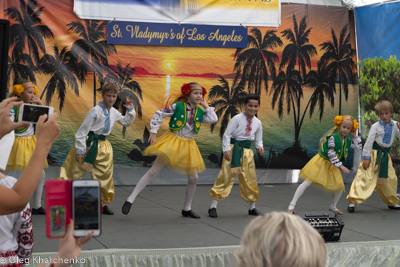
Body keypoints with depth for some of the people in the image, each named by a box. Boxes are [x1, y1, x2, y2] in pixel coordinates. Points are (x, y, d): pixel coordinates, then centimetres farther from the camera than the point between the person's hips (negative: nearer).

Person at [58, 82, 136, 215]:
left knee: (104, 176, 13)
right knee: (73, 173, -4)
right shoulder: (95, 111, -15)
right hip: (89, 144, -6)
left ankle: (103, 203, 28)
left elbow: (126, 122, 23)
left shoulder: (114, 112, 5)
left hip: (103, 146, 6)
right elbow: (82, 130, -14)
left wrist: (130, 110, 6)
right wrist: (80, 150, -16)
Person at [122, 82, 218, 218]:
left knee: (193, 178, 7)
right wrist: (153, 132, -9)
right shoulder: (177, 106, -10)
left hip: (188, 145, 5)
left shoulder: (200, 112, 3)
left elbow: (214, 119, -10)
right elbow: (159, 114, -6)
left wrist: (206, 106, -3)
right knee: (153, 171, -10)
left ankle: (187, 209, 25)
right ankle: (130, 200, -8)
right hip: (172, 141, -5)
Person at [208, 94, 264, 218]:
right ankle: (213, 206, -1)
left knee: (250, 179, 11)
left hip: (247, 151, 5)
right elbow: (227, 134, -9)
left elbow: (258, 139, 16)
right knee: (226, 176, -8)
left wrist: (260, 147, -5)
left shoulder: (257, 123, 6)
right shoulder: (237, 118, -9)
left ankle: (252, 207, 28)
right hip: (233, 148, -5)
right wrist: (227, 149, -17)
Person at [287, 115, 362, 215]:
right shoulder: (333, 137, -24)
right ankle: (292, 205, -11)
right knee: (307, 182, -12)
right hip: (321, 162, -7)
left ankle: (332, 207, 25)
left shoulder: (348, 139, -2)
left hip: (332, 166, 7)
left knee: (340, 187, 1)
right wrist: (341, 166, -24)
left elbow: (359, 147, 7)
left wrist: (354, 136, -5)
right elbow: (331, 154, -25)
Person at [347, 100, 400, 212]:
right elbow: (369, 142, -10)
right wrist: (366, 158, -14)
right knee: (365, 177, -14)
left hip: (385, 155, 6)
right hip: (374, 154, -6)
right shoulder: (376, 126, -9)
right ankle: (353, 201, -16)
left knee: (390, 178, 14)